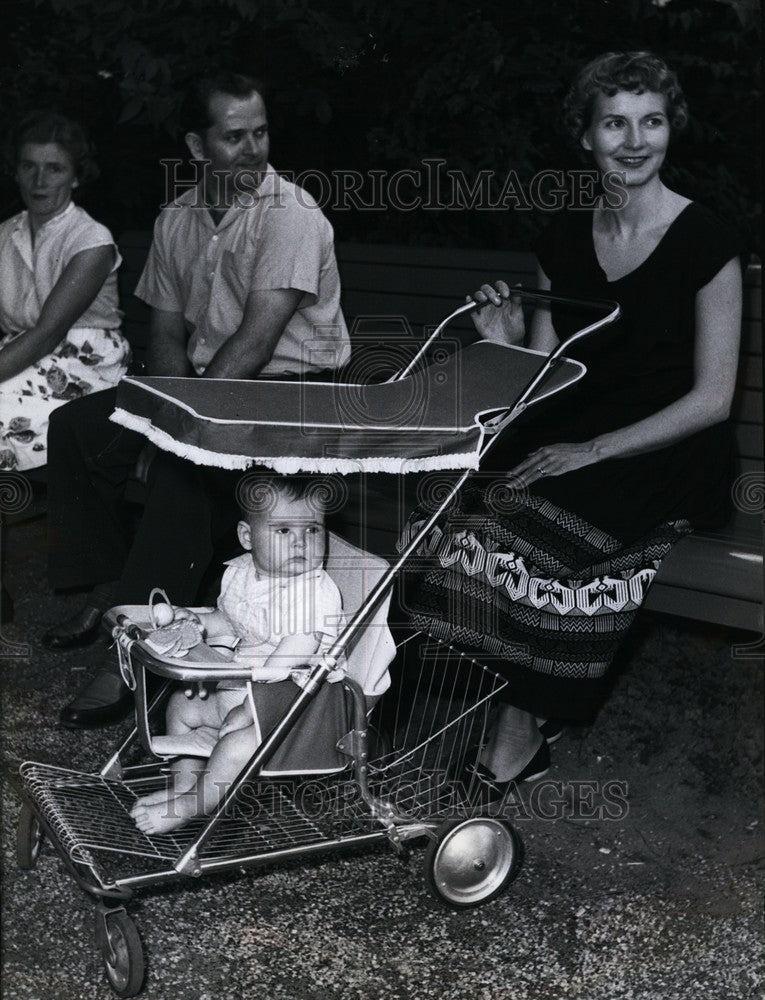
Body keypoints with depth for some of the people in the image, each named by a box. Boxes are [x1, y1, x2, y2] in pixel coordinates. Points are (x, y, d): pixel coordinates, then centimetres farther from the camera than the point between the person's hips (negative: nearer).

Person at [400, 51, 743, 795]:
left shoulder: (704, 241, -6)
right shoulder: (564, 238, 9)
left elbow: (712, 397, -9)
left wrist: (594, 449, -18)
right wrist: (505, 343, -10)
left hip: (669, 454, -5)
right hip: (570, 440, 5)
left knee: (540, 518, -32)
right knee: (469, 493, -24)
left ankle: (523, 722, -13)